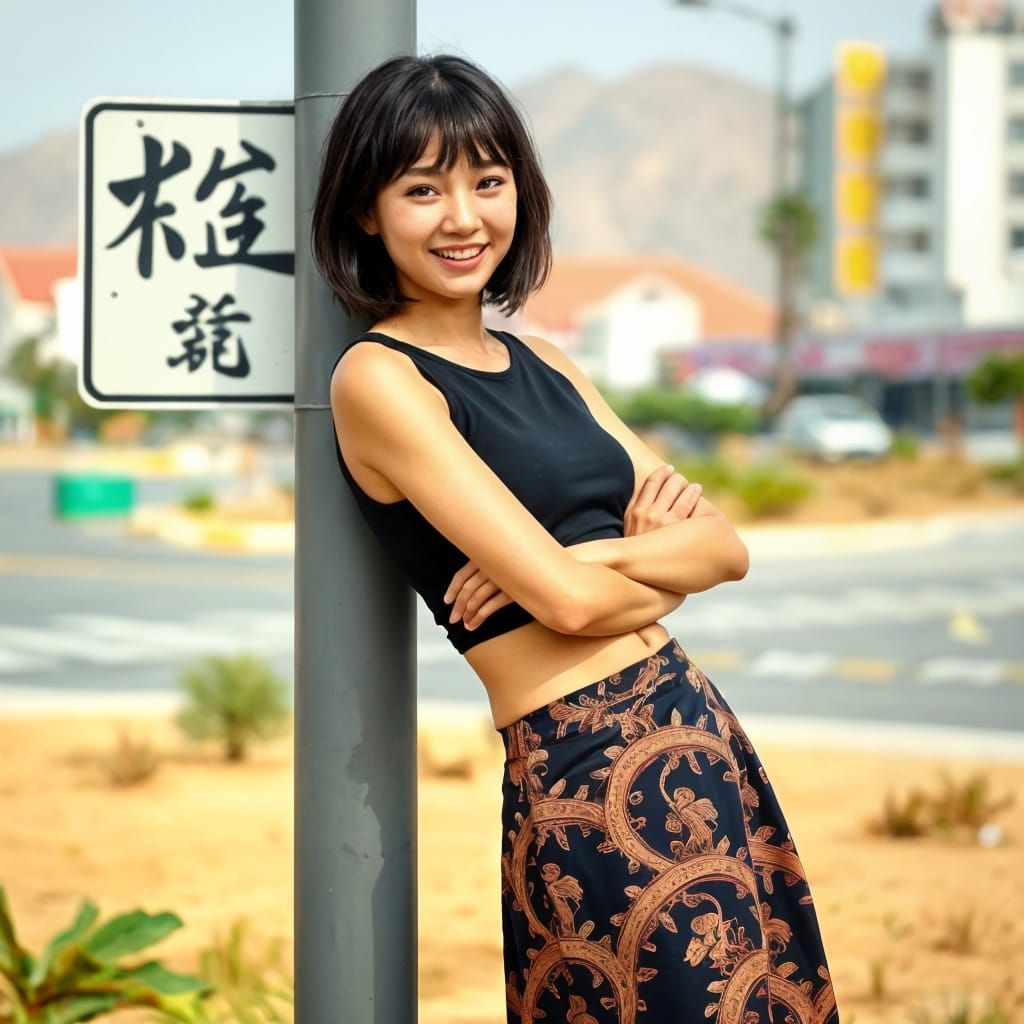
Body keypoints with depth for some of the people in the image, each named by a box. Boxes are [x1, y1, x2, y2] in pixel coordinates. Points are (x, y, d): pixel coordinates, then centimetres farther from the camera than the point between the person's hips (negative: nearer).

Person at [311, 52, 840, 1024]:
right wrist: (666, 565, 3)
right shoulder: (379, 378, -10)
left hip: (700, 732, 8)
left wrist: (600, 554, -12)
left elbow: (726, 545, 7)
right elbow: (567, 599, -17)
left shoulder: (539, 360, 13)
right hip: (584, 768, -7)